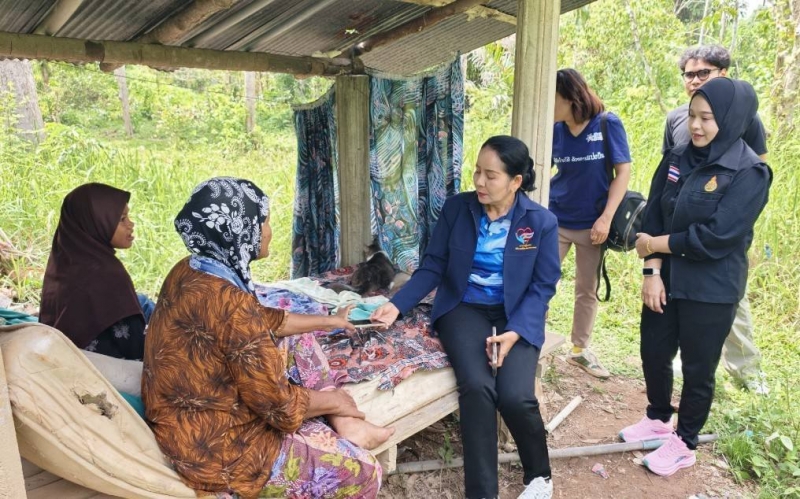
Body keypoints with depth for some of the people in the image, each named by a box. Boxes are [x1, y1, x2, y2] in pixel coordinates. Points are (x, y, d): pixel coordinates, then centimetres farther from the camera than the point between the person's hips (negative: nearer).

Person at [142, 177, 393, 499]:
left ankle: (346, 427, 14)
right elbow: (277, 403, -23)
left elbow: (263, 322, 14)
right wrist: (333, 400, -4)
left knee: (298, 339, 17)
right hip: (212, 445, -9)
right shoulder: (227, 300, -30)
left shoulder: (191, 271, -1)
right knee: (361, 473, -5)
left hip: (198, 412, 10)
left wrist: (328, 321, 22)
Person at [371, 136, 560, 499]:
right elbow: (432, 266, -1)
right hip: (464, 308, 1)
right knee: (477, 386, -26)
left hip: (517, 316, 0)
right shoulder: (456, 208, -2)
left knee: (515, 396, -21)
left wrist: (514, 333, -19)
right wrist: (397, 304, -15)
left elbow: (543, 286, -5)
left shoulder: (542, 222, -5)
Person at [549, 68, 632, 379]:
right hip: (555, 220, 2)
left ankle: (580, 350, 29)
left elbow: (623, 172, -9)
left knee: (588, 290, 12)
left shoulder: (608, 124, -11)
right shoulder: (555, 130, -4)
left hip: (592, 223, -1)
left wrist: (606, 218, -16)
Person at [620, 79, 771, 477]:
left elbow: (716, 236, -21)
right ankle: (659, 419, 41)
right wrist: (652, 271, -11)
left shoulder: (750, 172, -15)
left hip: (711, 291, -5)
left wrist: (657, 244, -12)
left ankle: (684, 443, 30)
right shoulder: (676, 159, 1)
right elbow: (652, 217, -1)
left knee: (697, 369, 10)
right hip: (667, 280, 5)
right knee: (653, 355, 16)